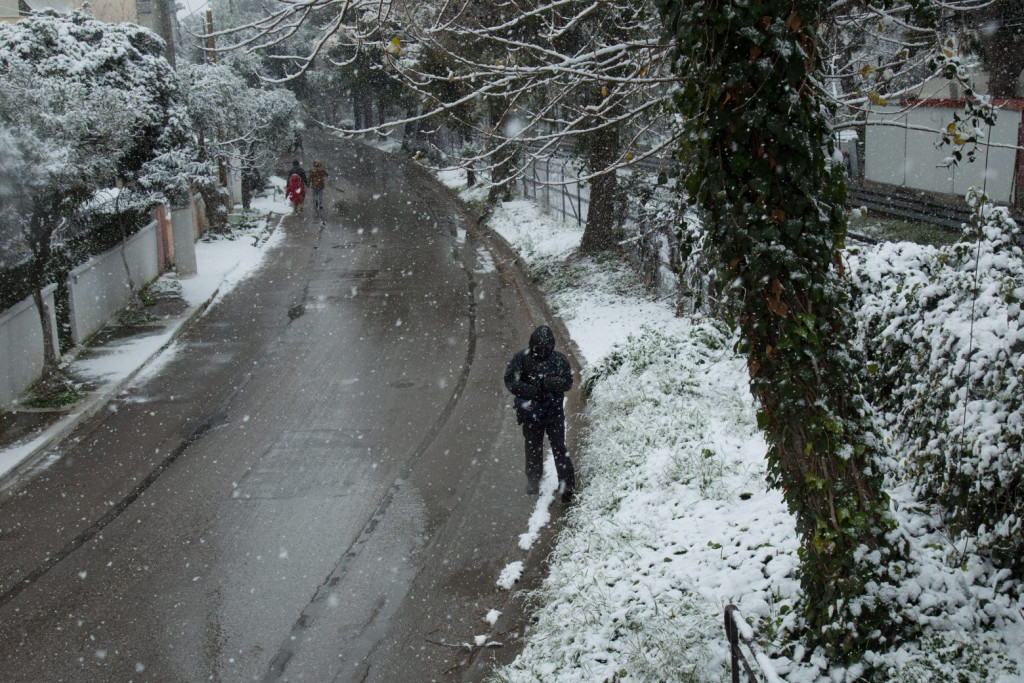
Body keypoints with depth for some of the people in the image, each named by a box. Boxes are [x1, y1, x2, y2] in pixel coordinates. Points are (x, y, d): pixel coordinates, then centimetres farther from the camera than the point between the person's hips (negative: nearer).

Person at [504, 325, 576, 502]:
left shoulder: (559, 360, -5)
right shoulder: (521, 358, -7)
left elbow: (567, 382, -11)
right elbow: (510, 381, -10)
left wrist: (547, 382, -29)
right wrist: (532, 391, -24)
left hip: (554, 413, -1)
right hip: (530, 412, 1)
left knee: (559, 448, -6)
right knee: (533, 448, 17)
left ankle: (568, 487, 0)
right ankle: (533, 481, 36)